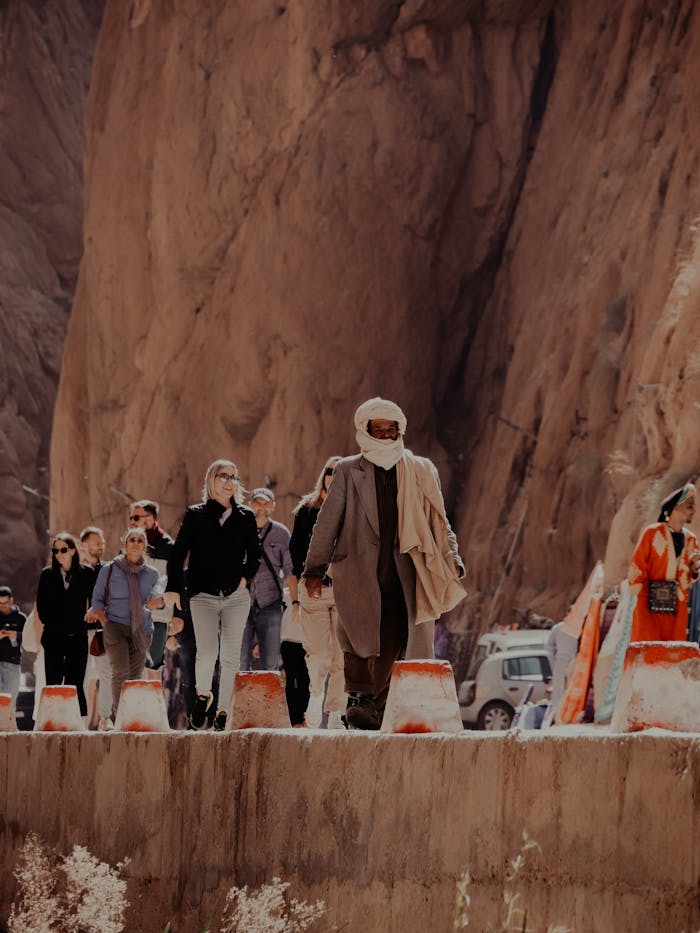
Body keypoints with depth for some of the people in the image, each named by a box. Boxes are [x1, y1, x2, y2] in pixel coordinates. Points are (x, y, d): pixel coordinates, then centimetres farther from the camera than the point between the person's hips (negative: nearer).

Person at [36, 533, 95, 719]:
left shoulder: (86, 574, 2)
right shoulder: (47, 574, 6)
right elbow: (41, 605, 9)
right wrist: (51, 624, 4)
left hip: (78, 637, -1)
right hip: (54, 637, 1)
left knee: (75, 685, -2)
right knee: (53, 684, 0)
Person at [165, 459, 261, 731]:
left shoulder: (245, 518, 10)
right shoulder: (196, 515, 5)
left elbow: (254, 555, 16)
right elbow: (178, 553, 3)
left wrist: (245, 577, -1)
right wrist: (173, 588, -5)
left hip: (236, 597, 2)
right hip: (203, 595, -2)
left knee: (230, 657, 0)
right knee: (207, 652, -19)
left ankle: (223, 712, 7)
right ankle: (203, 694, 4)